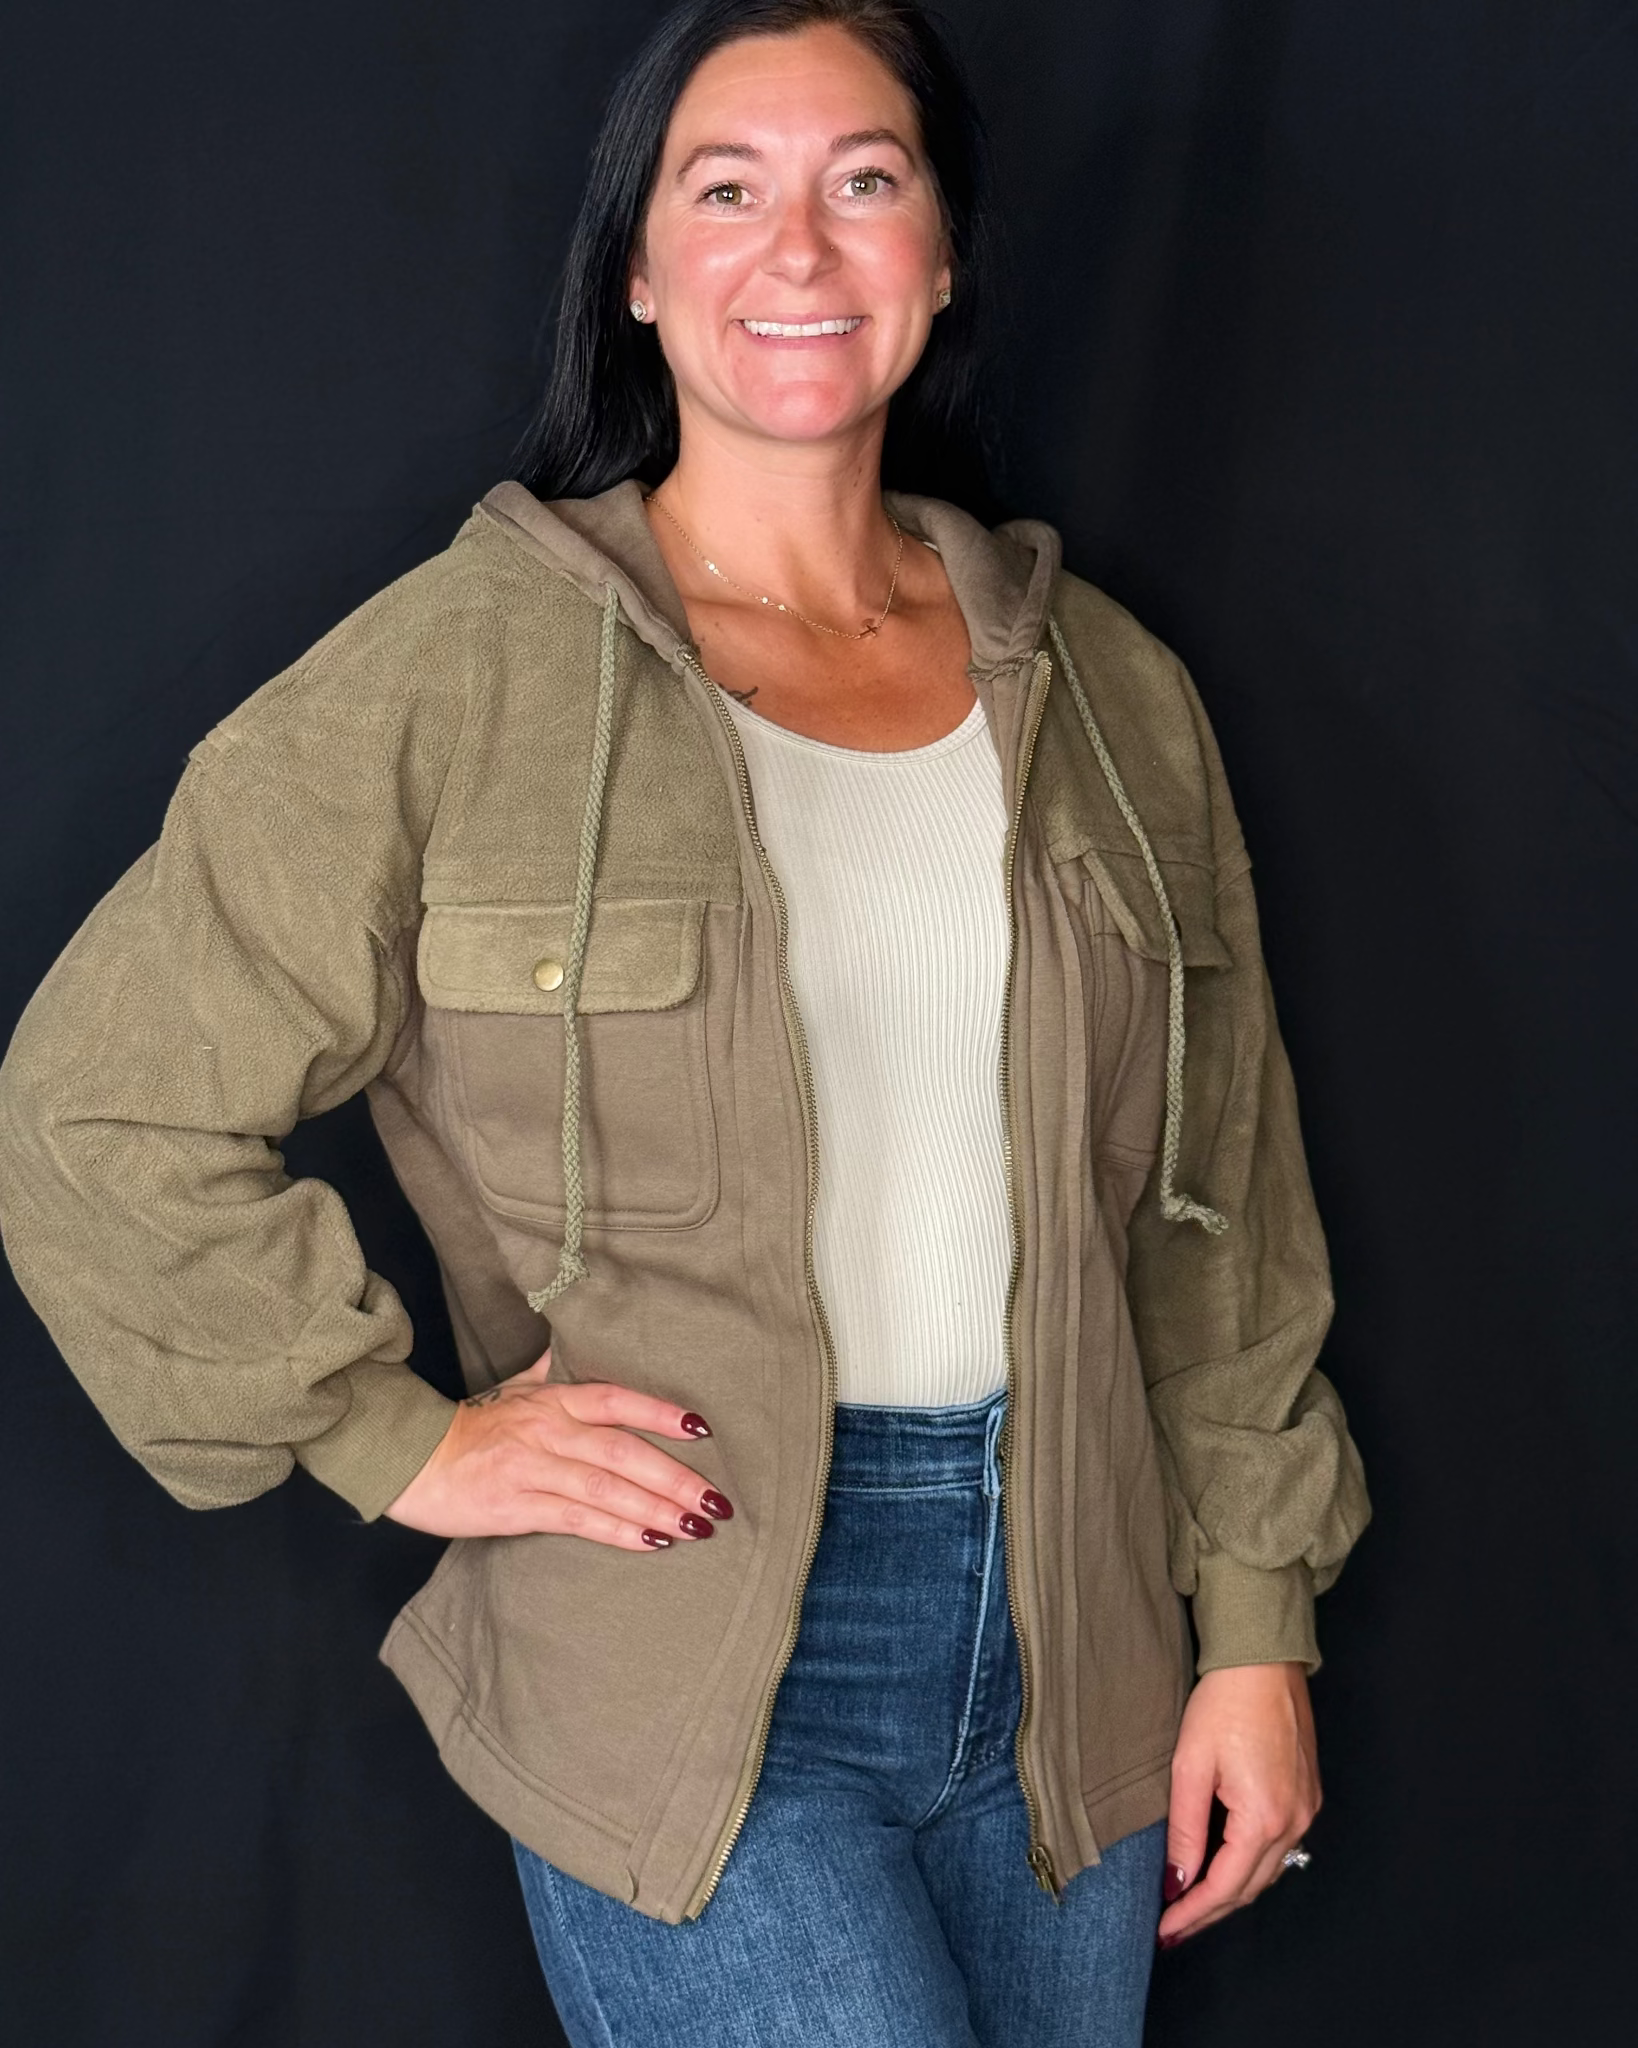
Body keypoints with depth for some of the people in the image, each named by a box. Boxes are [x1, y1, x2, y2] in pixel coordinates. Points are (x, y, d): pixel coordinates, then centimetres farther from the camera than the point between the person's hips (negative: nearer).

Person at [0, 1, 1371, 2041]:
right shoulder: (458, 670, -7)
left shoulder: (1106, 692, 7)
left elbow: (1222, 1205, 10)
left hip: (1064, 1652, 5)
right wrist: (398, 1437, -8)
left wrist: (1256, 1627, 8)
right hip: (690, 1674, -4)